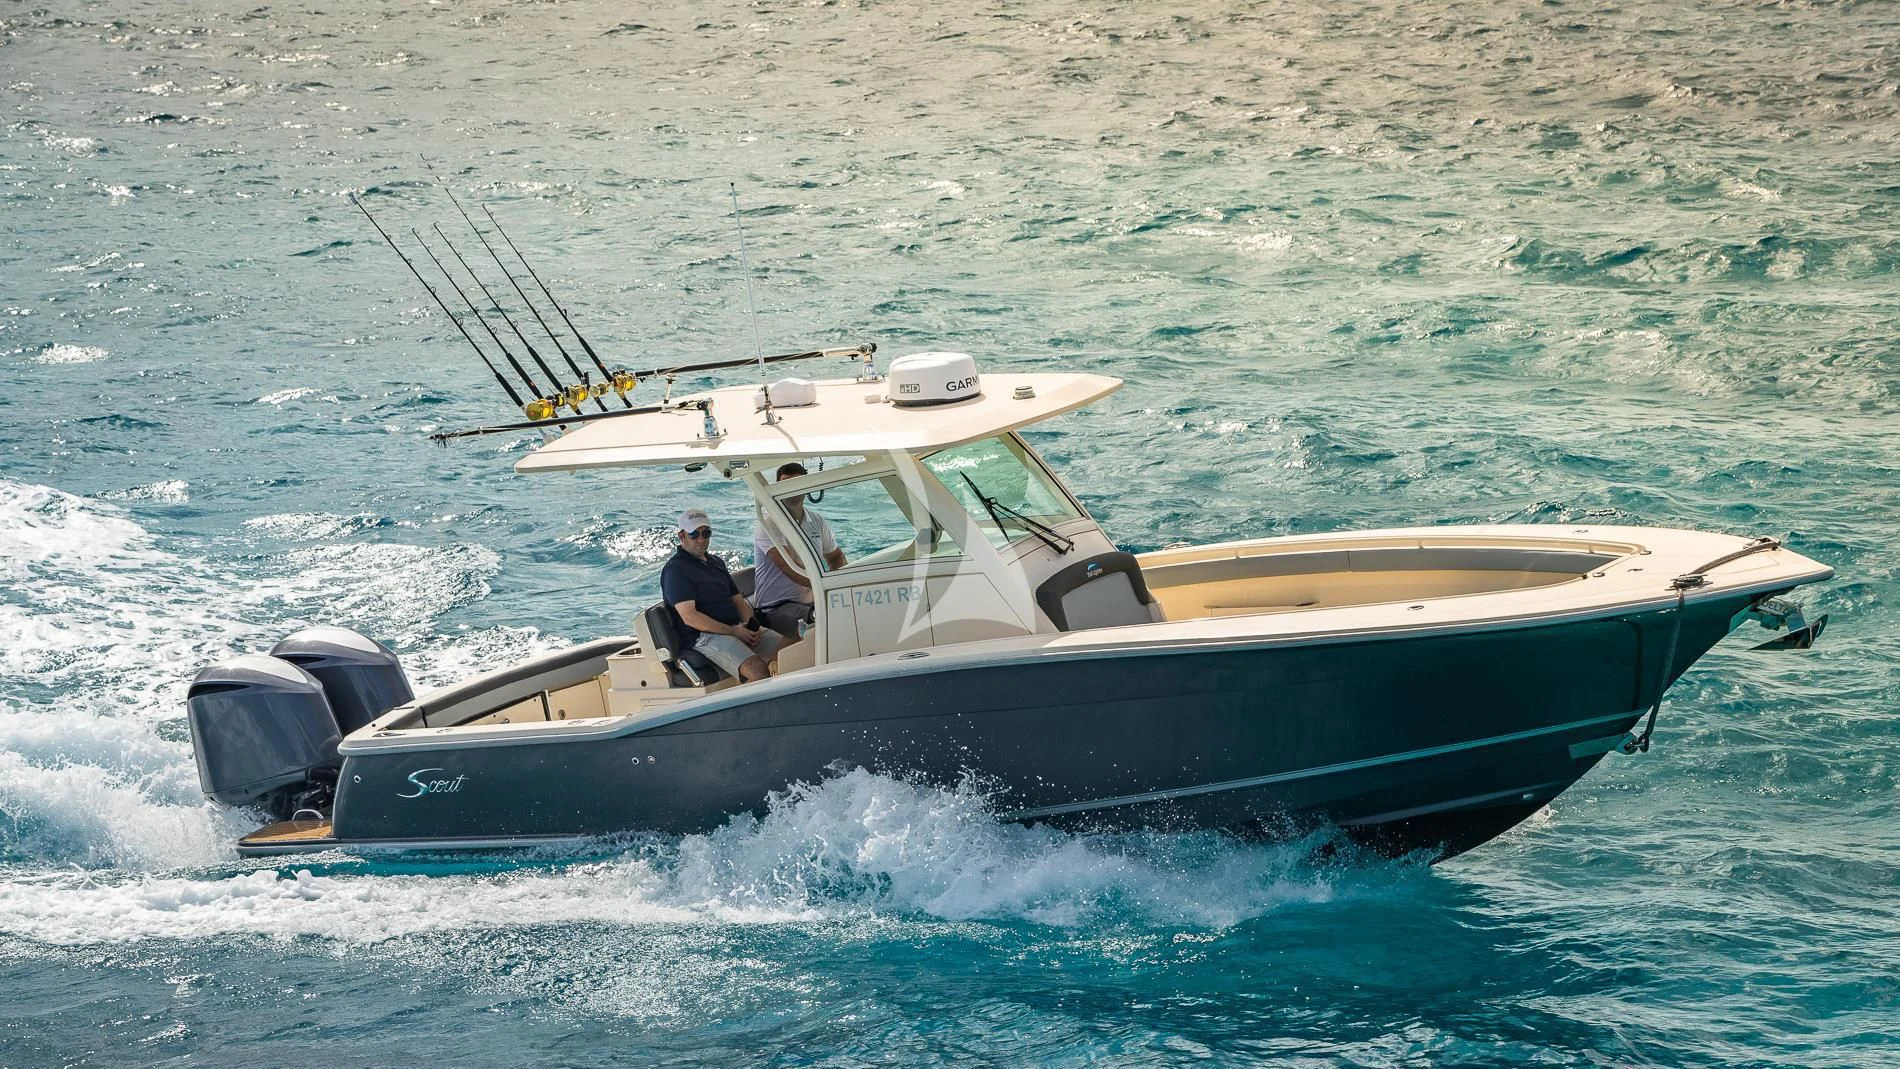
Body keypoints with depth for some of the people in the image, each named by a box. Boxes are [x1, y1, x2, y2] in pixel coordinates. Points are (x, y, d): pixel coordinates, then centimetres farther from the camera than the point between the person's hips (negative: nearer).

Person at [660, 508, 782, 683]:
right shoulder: (675, 570, -4)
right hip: (704, 637, -8)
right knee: (757, 669, -32)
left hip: (736, 628, 8)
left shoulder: (716, 563, 24)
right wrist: (733, 631, -17)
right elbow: (689, 617, -14)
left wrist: (752, 627, -1)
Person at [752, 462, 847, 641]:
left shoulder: (817, 522, 15)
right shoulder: (769, 525, -8)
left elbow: (836, 557, 29)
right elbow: (787, 567, -22)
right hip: (776, 608, -7)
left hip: (812, 603, 7)